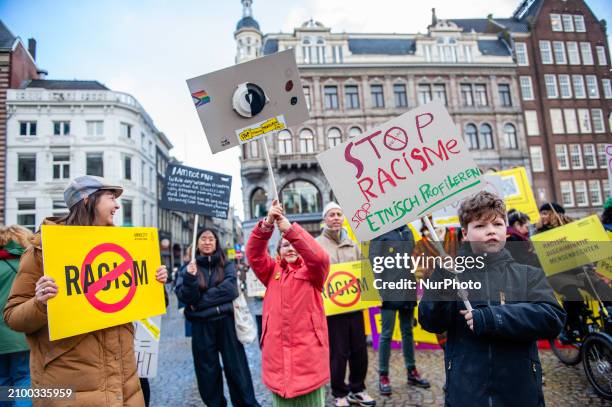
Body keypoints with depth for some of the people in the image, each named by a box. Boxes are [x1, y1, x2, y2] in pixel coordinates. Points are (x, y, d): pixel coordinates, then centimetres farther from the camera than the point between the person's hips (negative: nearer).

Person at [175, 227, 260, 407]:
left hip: (227, 322, -1)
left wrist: (201, 302, -11)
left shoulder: (226, 265, 4)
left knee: (236, 368, 5)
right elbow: (185, 298, -5)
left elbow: (230, 290, -11)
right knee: (207, 371, 11)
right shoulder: (189, 268, 5)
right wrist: (190, 278, -24)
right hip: (201, 327, 1)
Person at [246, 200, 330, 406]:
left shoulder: (312, 272, 3)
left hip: (308, 350, -2)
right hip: (277, 352, 2)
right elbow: (254, 254, -6)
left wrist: (290, 229, -28)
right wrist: (267, 224, -23)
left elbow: (319, 257, -18)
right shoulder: (272, 271, 10)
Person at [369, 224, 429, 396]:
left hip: (408, 291, 6)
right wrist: (378, 290, -14)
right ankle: (383, 376, 15)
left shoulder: (407, 230, 9)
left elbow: (412, 256, 15)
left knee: (408, 332, 17)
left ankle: (411, 371, 30)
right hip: (389, 292, -6)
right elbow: (374, 263, -10)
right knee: (387, 334, 2)